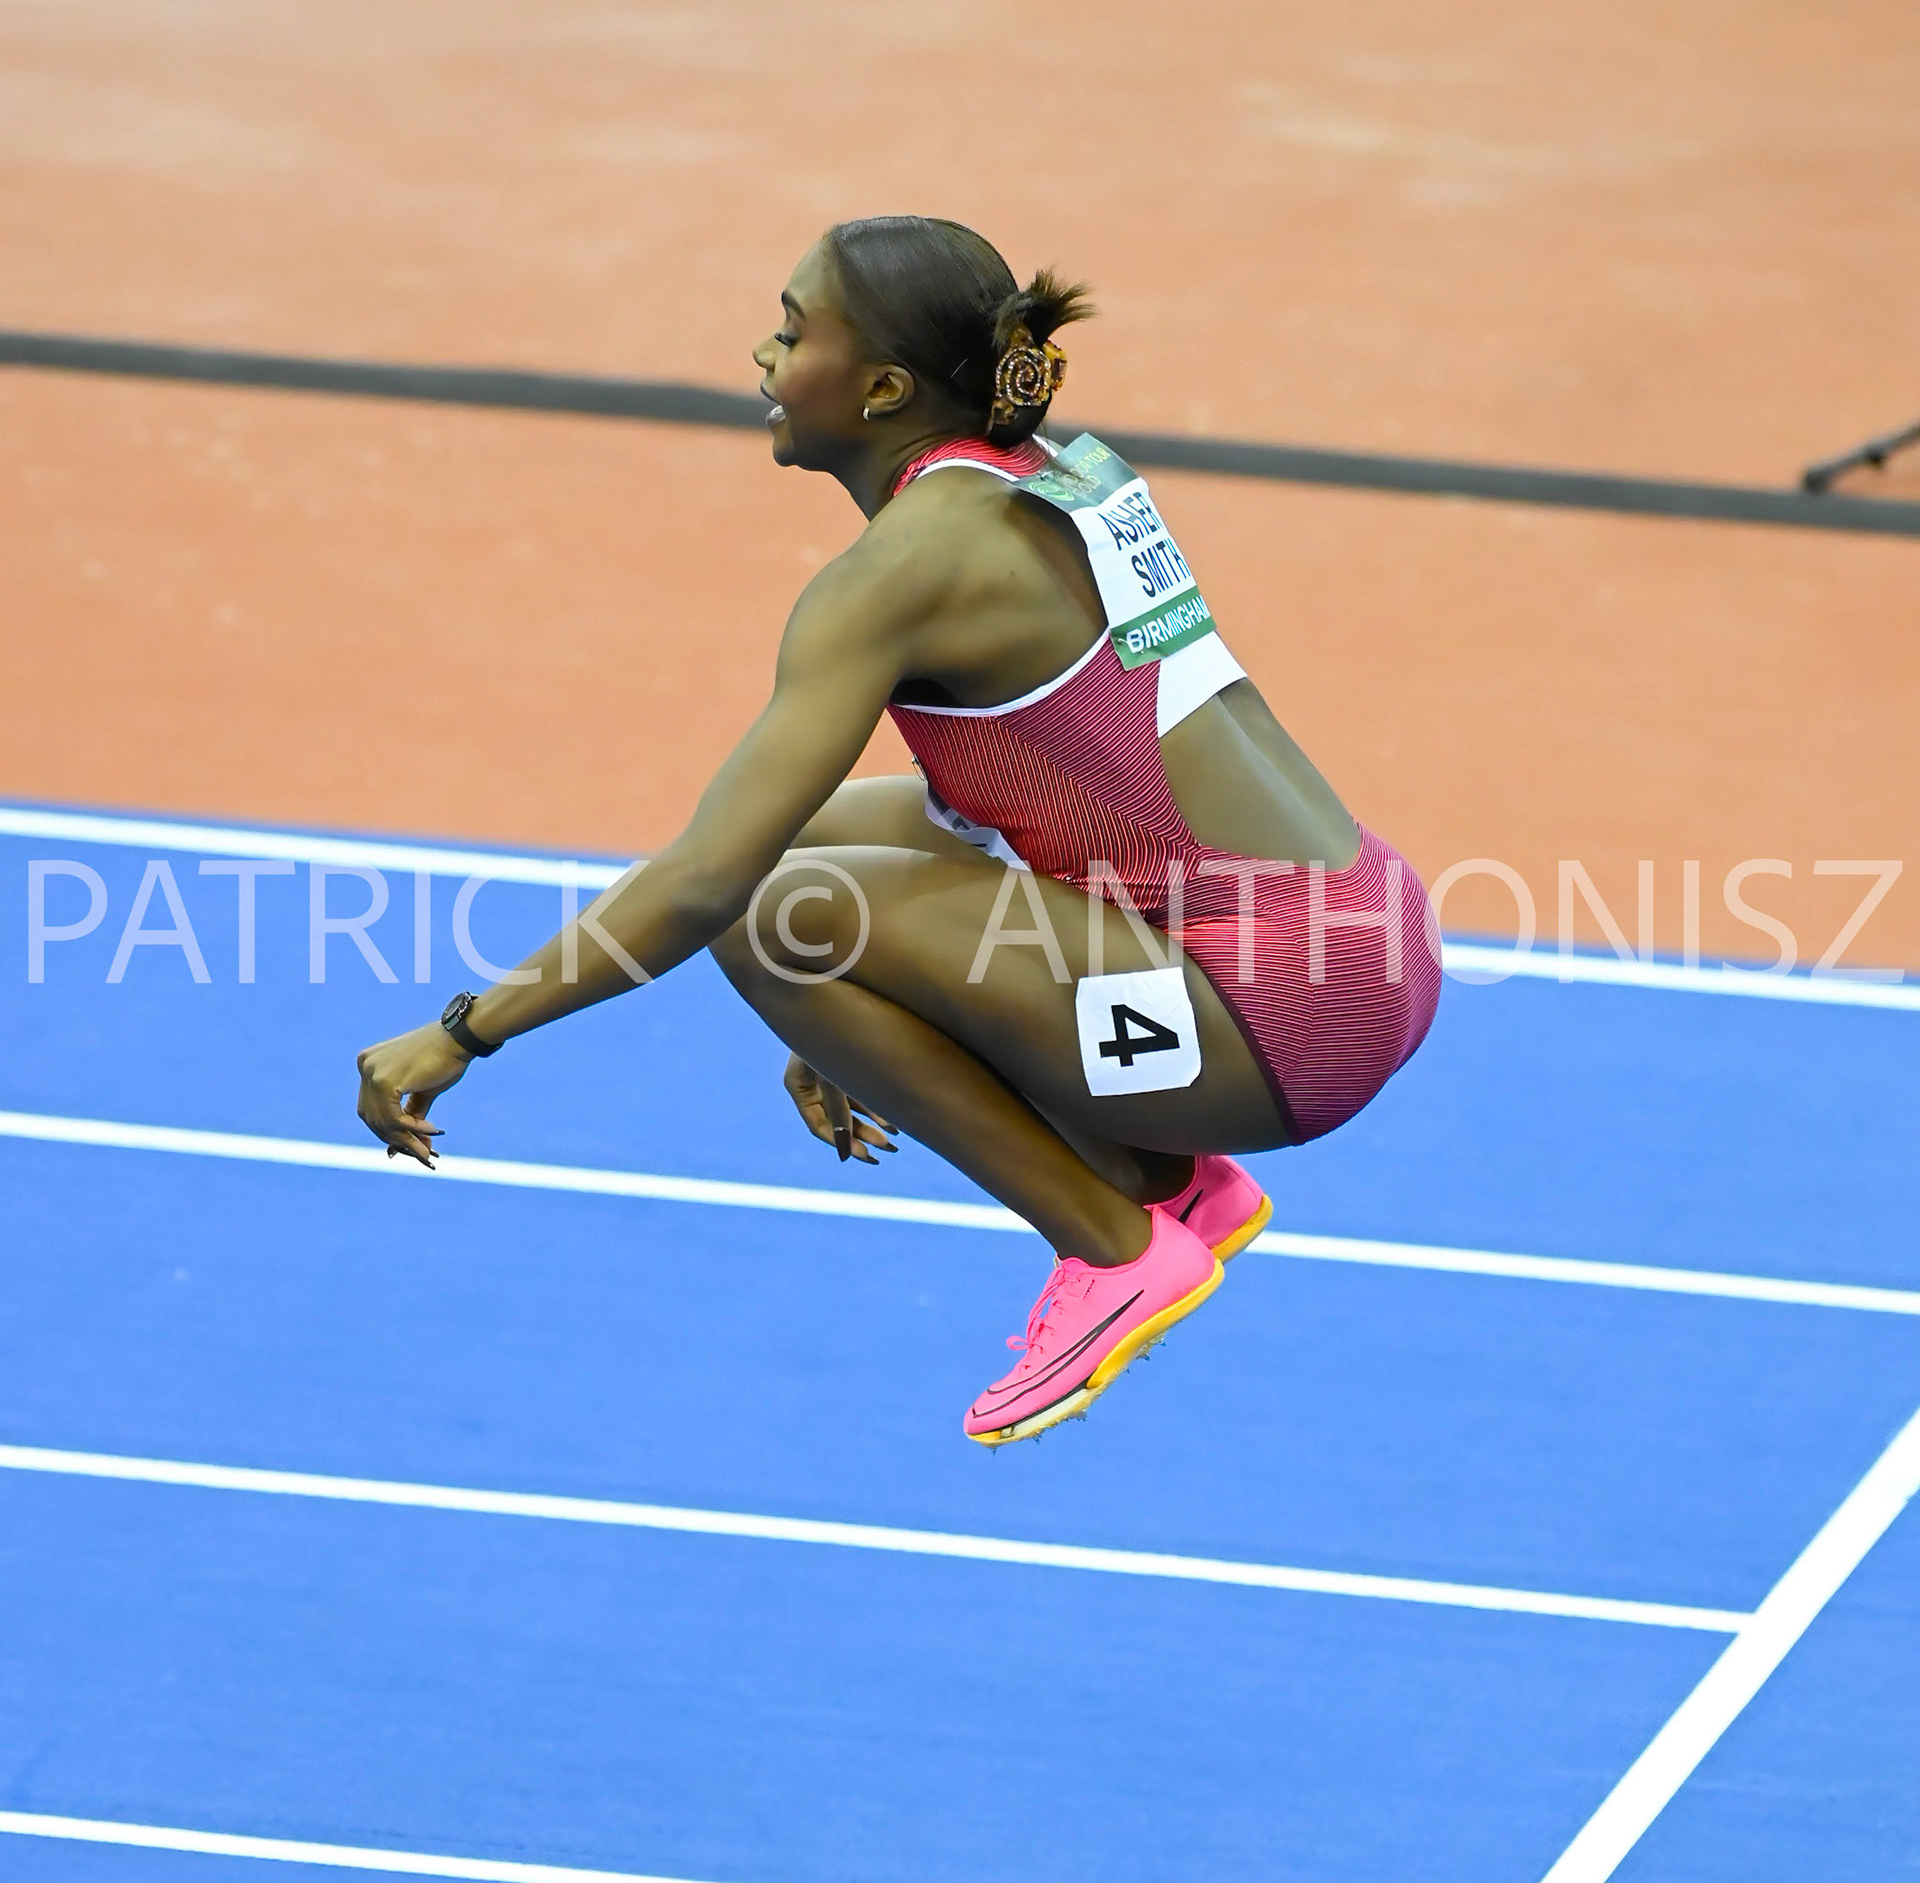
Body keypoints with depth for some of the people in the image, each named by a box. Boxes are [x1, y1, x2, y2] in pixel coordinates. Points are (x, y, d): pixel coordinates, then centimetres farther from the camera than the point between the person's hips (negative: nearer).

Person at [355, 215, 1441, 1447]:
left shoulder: (907, 566, -14)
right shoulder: (1060, 470, 12)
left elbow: (704, 883, -19)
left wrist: (465, 1032, -10)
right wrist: (857, 1023, 28)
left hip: (1293, 1010, -9)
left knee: (772, 914, -14)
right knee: (828, 839, 15)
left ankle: (1121, 1251, -3)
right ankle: (1176, 1182, 14)